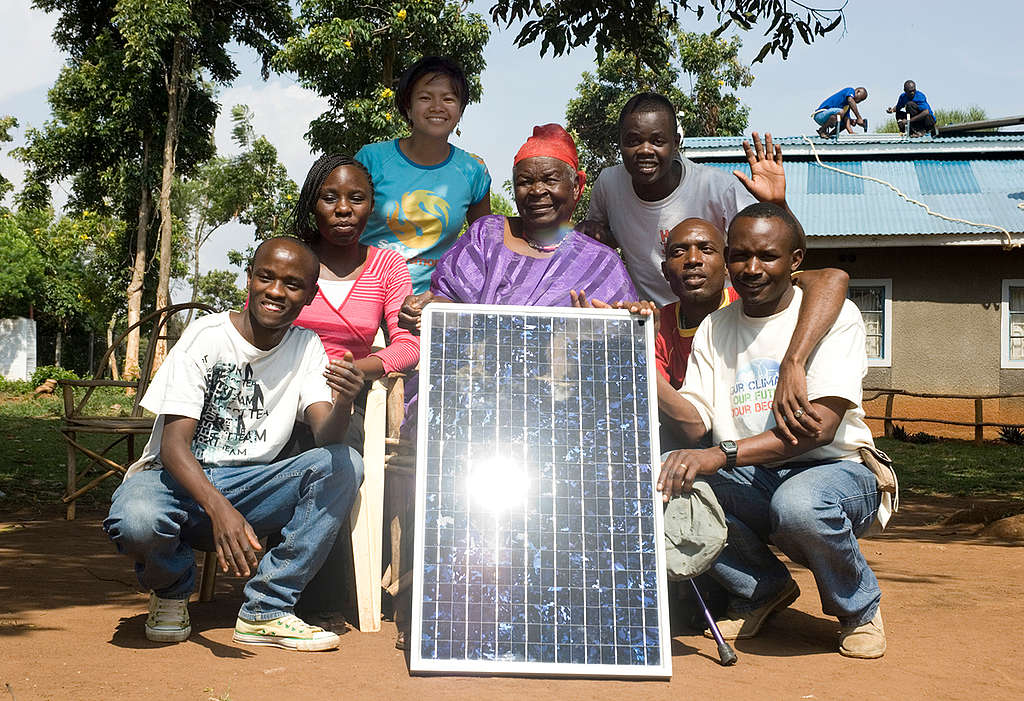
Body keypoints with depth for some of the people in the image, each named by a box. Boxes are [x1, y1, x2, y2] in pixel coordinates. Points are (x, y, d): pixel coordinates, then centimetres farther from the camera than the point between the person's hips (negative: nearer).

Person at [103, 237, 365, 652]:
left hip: (249, 484, 4)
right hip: (179, 478, -3)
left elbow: (327, 435, -13)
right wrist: (219, 509, -38)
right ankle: (171, 588, 2)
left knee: (345, 466, -21)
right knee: (137, 521, -38)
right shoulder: (206, 337, -12)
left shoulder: (306, 348, 1)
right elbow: (173, 445, -19)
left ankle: (265, 610, -16)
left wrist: (344, 403, -38)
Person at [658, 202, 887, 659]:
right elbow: (694, 423, -2)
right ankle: (762, 589, 3)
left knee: (799, 504, -39)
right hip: (749, 483, 5)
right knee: (660, 477, -23)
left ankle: (858, 604, -3)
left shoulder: (834, 315, -6)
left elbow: (820, 425, -20)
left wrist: (722, 454, -31)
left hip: (834, 470, -4)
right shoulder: (714, 330, 10)